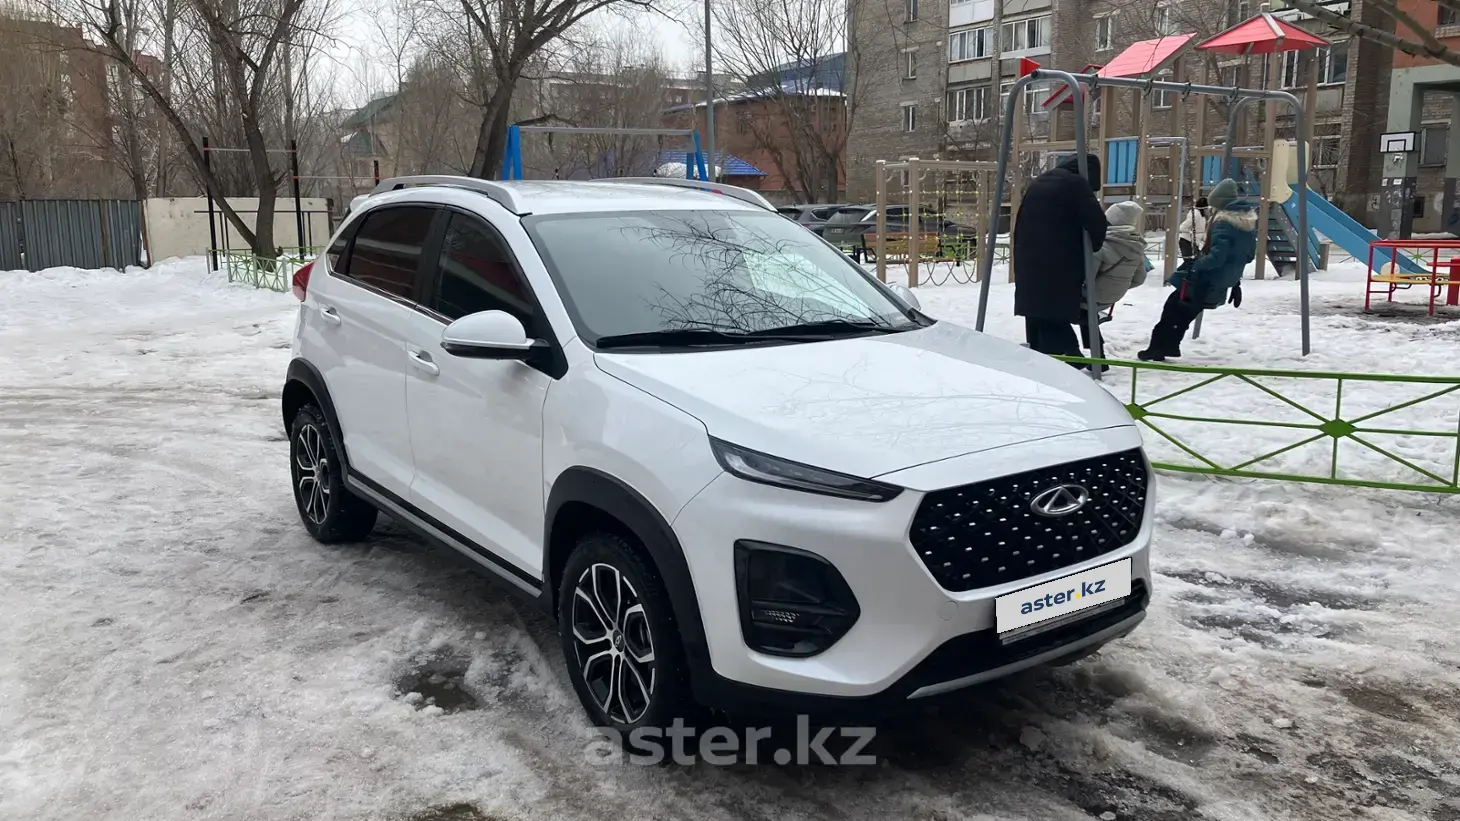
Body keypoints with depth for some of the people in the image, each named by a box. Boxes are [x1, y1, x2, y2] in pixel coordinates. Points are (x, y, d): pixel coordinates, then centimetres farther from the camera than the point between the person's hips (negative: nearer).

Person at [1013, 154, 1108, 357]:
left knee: (1036, 326, 13)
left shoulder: (1038, 183, 22)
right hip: (1059, 269, -8)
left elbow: (1020, 224, 22)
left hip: (1028, 266, 8)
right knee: (1055, 325, -7)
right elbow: (1096, 222, -11)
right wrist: (1092, 248, 7)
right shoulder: (1075, 183, -3)